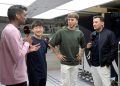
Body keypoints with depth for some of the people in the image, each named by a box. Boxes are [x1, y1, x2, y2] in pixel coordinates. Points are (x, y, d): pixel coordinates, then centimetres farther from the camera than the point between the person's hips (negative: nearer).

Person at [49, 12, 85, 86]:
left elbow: (83, 46, 19)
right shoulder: (61, 32, -9)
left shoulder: (79, 33, 2)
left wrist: (81, 55, 8)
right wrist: (58, 54, -4)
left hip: (75, 63, 3)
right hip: (65, 63, -3)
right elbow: (51, 44, -2)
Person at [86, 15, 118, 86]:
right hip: (93, 64, 6)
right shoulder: (93, 34, 11)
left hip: (103, 65, -6)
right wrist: (89, 47, -2)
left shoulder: (109, 33, -7)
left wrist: (108, 61, -14)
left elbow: (114, 48, -11)